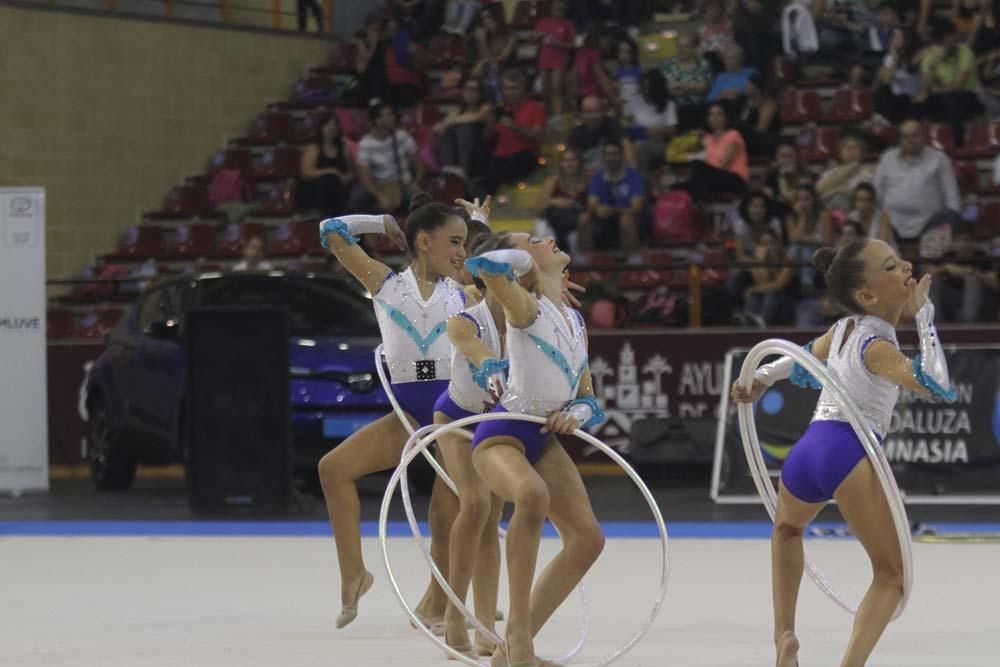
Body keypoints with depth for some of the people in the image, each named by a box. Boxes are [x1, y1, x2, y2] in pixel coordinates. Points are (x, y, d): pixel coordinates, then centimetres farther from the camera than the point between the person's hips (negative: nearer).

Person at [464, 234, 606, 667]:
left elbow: (591, 403, 18)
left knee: (588, 538, 0)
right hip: (502, 434, -8)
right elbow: (484, 266, -30)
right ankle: (517, 629, -29)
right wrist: (523, 257, -8)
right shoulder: (526, 307, -8)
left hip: (544, 439, 8)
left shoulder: (576, 322, 13)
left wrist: (578, 414, -7)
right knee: (532, 495, -38)